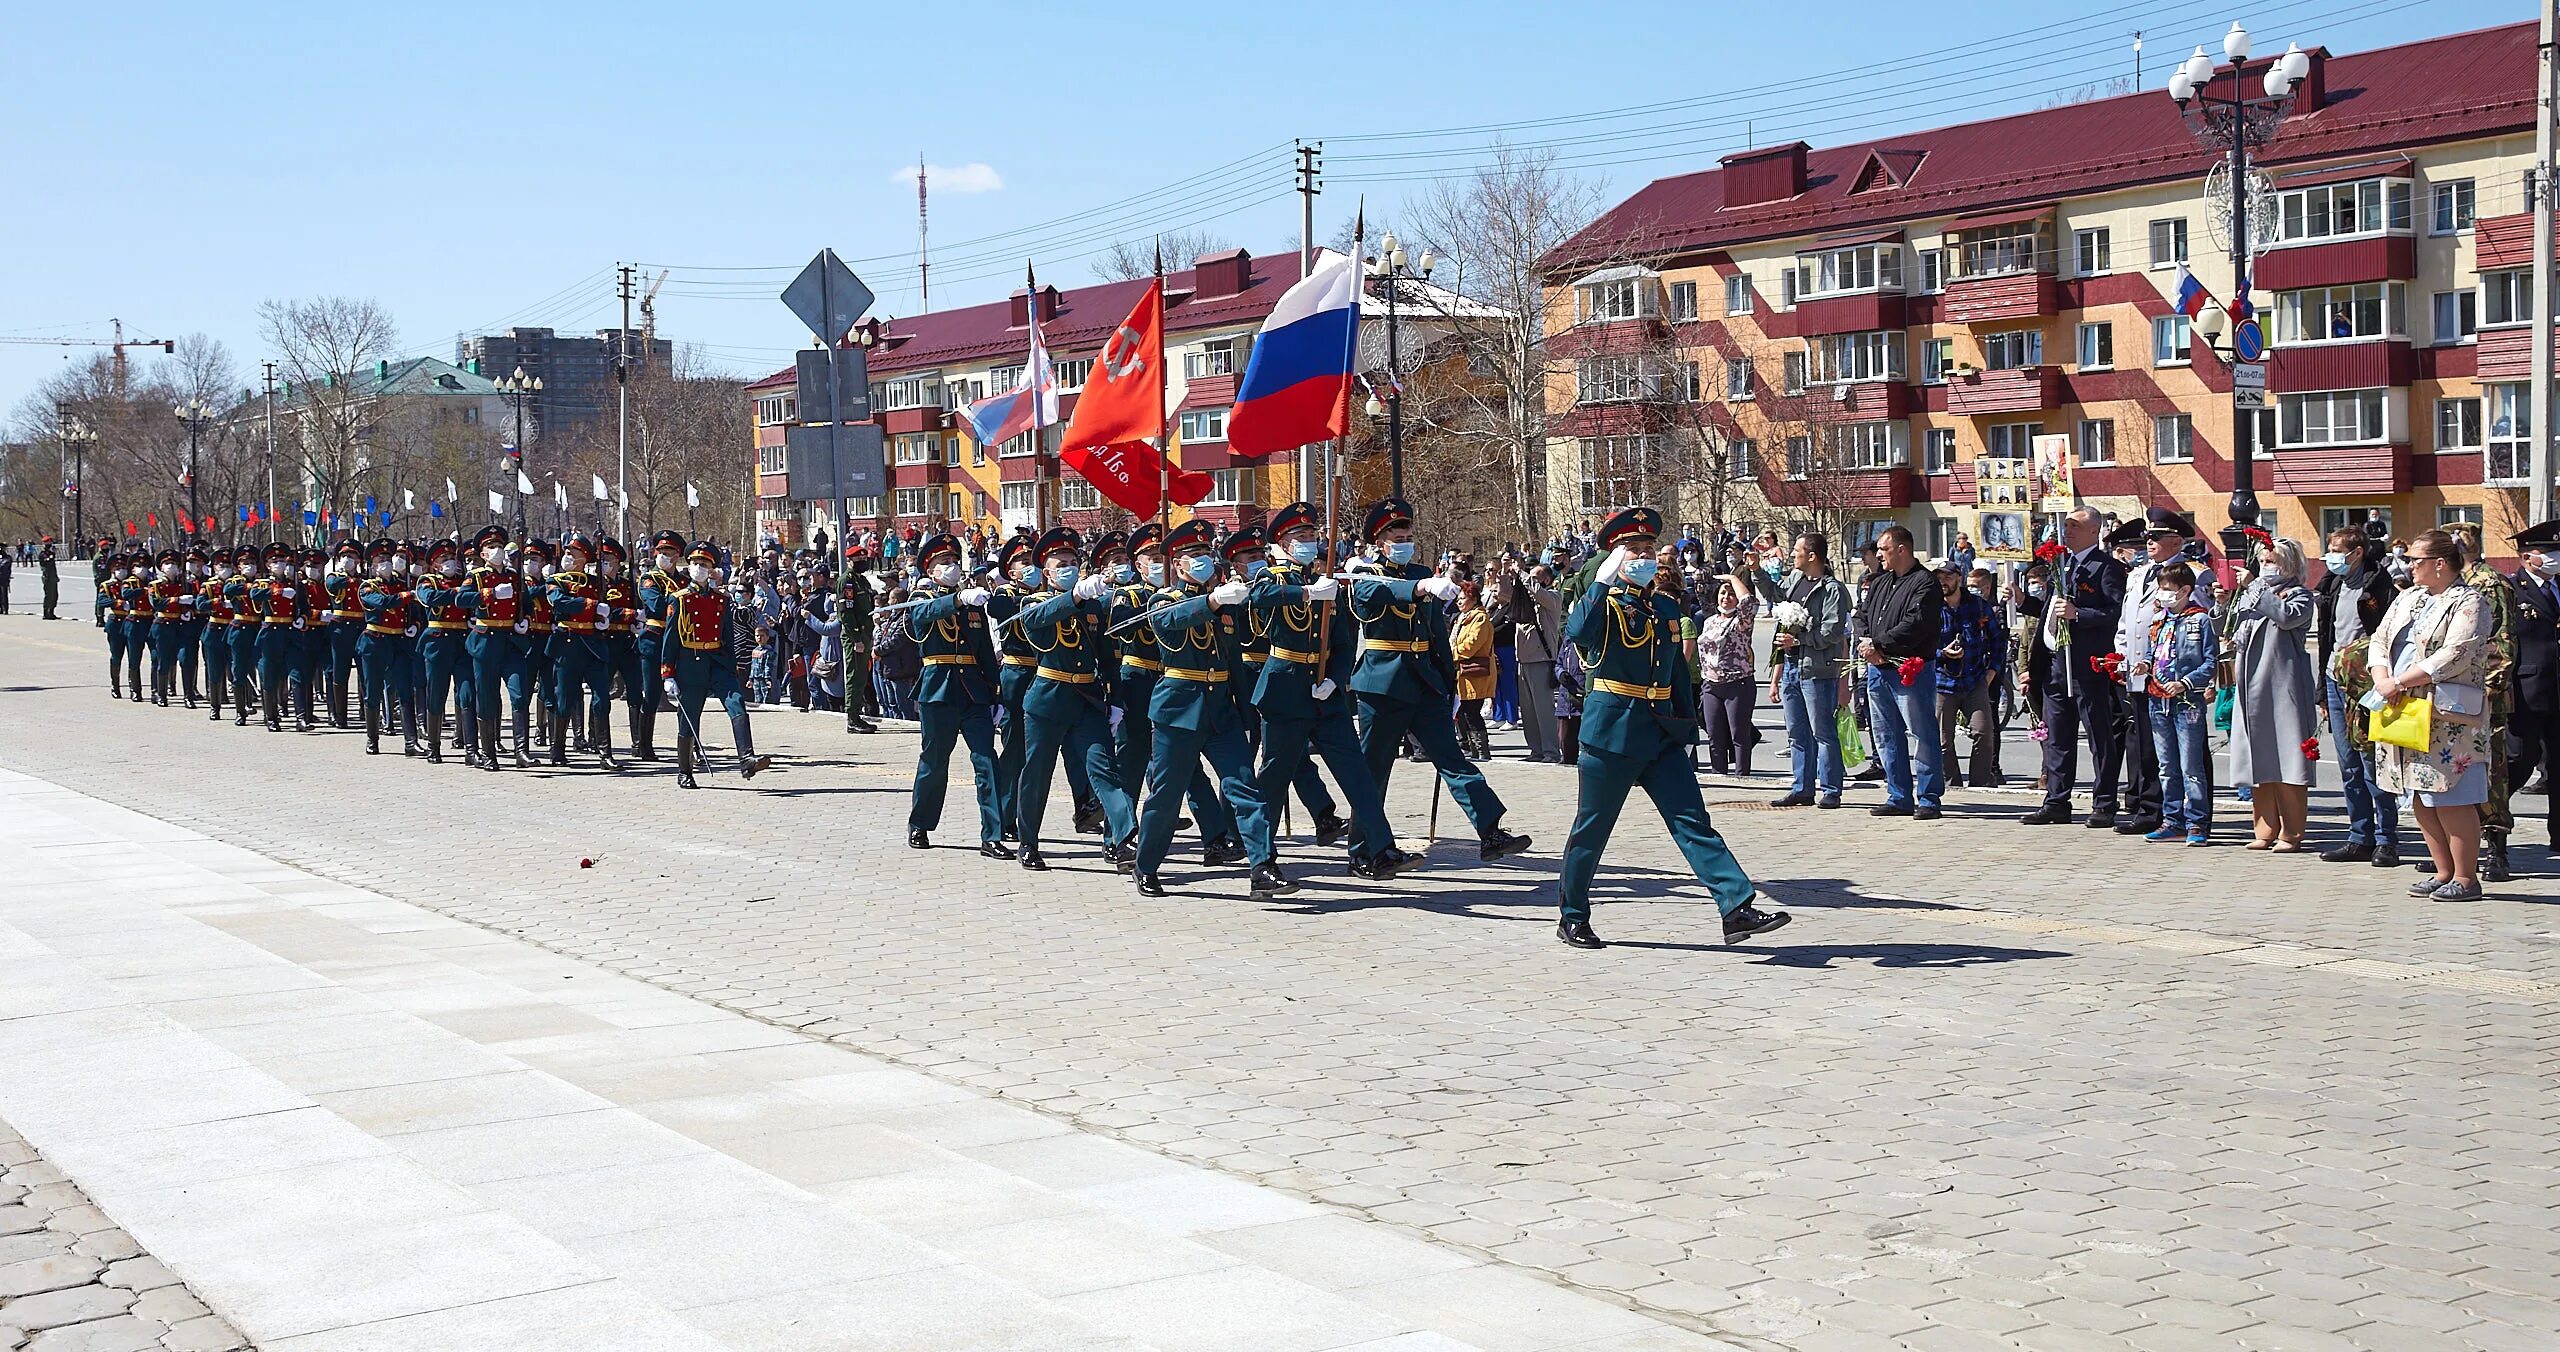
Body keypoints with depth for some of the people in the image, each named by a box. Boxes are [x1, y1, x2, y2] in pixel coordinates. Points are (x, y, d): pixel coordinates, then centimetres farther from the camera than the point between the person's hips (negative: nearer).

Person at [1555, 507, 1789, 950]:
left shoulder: (1667, 607, 15)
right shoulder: (1604, 601, -4)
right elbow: (1578, 632, -28)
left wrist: (1686, 727, 18)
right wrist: (1604, 581, -27)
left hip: (1660, 733, 6)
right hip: (1612, 728, -6)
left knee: (1692, 821, -2)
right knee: (1592, 828, 3)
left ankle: (1737, 909, -8)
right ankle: (1572, 917, 17)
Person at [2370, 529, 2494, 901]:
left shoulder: (2468, 603, -7)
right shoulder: (2408, 598, 18)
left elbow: (2454, 655, -19)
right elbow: (2379, 640, 14)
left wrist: (2398, 682, -18)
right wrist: (2382, 679, -6)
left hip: (2447, 718, -8)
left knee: (2451, 800, -6)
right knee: (2421, 800, 10)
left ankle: (2465, 878, 1)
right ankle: (2444, 872, 19)